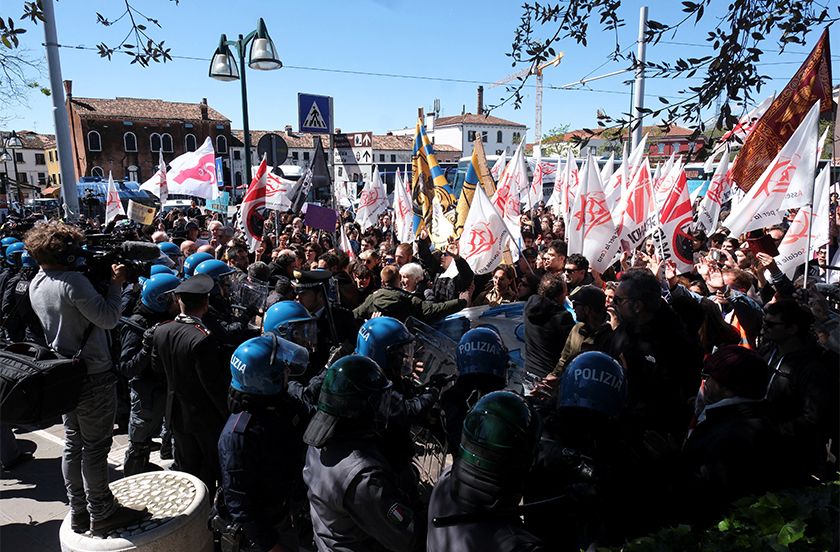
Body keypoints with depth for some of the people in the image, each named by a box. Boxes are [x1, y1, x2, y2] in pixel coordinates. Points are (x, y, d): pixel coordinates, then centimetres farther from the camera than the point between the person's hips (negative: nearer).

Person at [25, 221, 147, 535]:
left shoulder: (36, 283, 7)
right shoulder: (73, 281, -22)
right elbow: (109, 319, -22)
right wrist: (116, 284, -11)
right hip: (94, 377, -9)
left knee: (73, 444, 18)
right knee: (96, 447, 2)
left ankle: (79, 512, 30)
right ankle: (102, 514, 15)